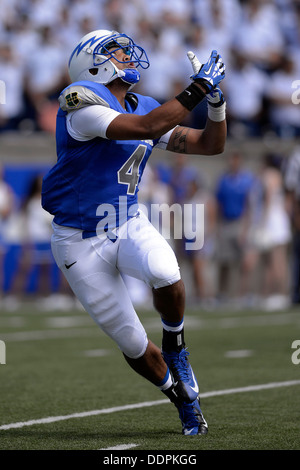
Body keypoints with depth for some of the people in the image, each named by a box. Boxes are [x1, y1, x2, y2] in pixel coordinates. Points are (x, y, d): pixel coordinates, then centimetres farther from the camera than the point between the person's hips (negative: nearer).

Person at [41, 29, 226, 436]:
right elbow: (147, 128, -30)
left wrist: (215, 99, -6)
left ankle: (175, 344, -2)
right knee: (132, 343, -1)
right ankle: (182, 397, 24)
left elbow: (211, 145, 10)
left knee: (164, 273, -31)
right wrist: (198, 89, -26)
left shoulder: (145, 107, 6)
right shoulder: (82, 101, -17)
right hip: (81, 242, -4)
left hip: (129, 226, 4)